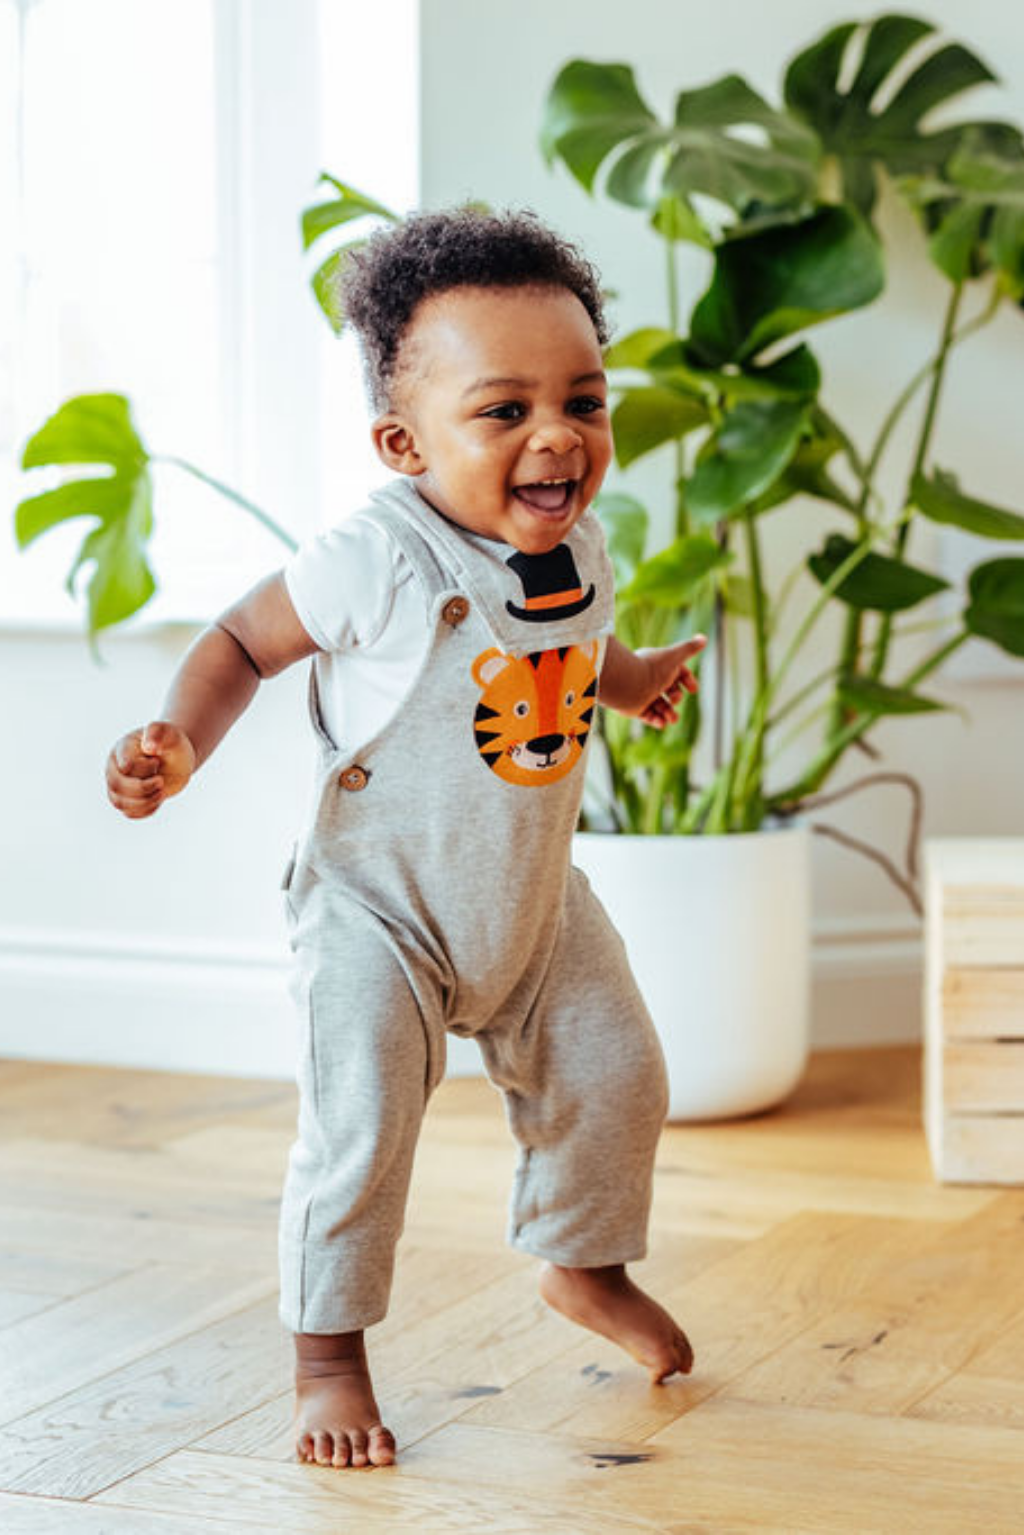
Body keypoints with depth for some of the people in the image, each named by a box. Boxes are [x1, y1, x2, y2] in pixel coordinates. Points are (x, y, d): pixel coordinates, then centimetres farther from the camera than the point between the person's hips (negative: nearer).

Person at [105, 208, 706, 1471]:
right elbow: (243, 641, -17)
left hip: (534, 902, 7)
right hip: (376, 905, -6)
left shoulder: (577, 549, -5)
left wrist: (634, 681, 30)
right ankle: (328, 1355, 10)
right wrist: (178, 743, -32)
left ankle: (586, 1266, 42)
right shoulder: (376, 561, -27)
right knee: (359, 1125, -12)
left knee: (615, 1077, 14)